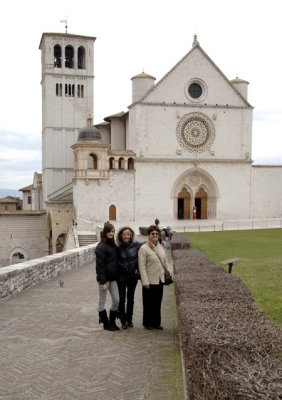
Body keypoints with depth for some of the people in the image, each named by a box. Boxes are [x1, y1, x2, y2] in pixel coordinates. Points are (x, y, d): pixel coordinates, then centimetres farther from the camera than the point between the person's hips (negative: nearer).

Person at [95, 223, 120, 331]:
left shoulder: (113, 245, 10)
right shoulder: (101, 247, -14)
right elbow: (100, 265, -16)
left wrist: (116, 275, 8)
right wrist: (102, 282, -18)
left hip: (113, 277, 8)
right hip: (104, 277, -8)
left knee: (116, 300, 8)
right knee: (102, 301, 6)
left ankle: (112, 322, 22)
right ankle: (106, 324, 17)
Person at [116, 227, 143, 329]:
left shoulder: (136, 245, -4)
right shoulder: (118, 248, -5)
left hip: (133, 275, 2)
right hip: (121, 276, -1)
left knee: (130, 298, 13)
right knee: (121, 299, -1)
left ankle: (129, 319, 26)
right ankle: (123, 321, 12)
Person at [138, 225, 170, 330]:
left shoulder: (161, 247, 10)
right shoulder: (144, 248, -11)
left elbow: (165, 262, 20)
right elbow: (142, 266, -14)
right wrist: (145, 282, -17)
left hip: (160, 280, 6)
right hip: (150, 281, -6)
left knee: (158, 303, 12)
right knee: (148, 303, 5)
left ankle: (156, 323, 24)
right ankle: (147, 323, 20)